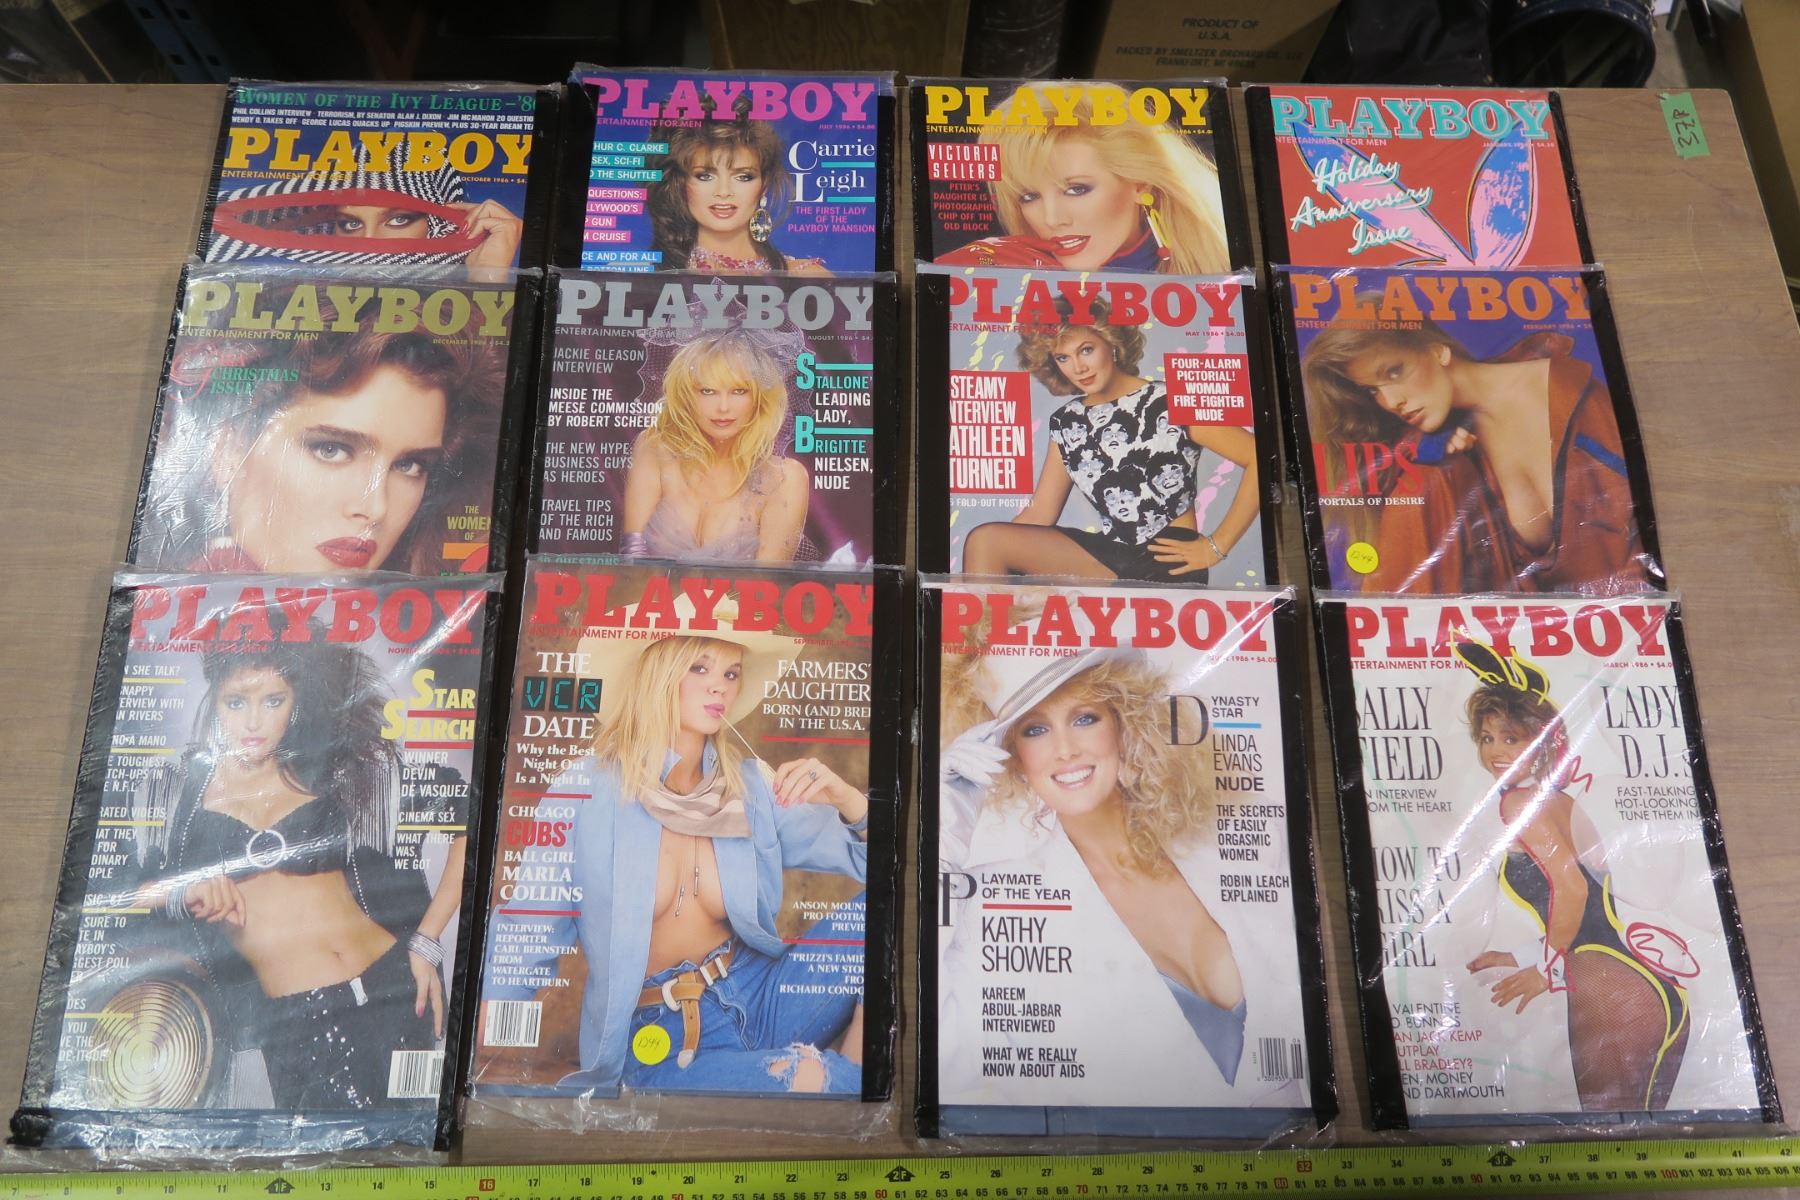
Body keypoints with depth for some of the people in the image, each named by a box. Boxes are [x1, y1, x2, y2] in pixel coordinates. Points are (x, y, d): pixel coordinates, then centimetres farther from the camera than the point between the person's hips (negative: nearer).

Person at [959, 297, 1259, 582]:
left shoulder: (1170, 405, -6)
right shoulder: (1066, 422, 10)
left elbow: (1259, 458, -8)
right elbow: (1039, 515, 9)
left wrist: (1216, 546, -8)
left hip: (1170, 567, -5)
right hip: (1111, 559, 6)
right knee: (984, 540, -13)